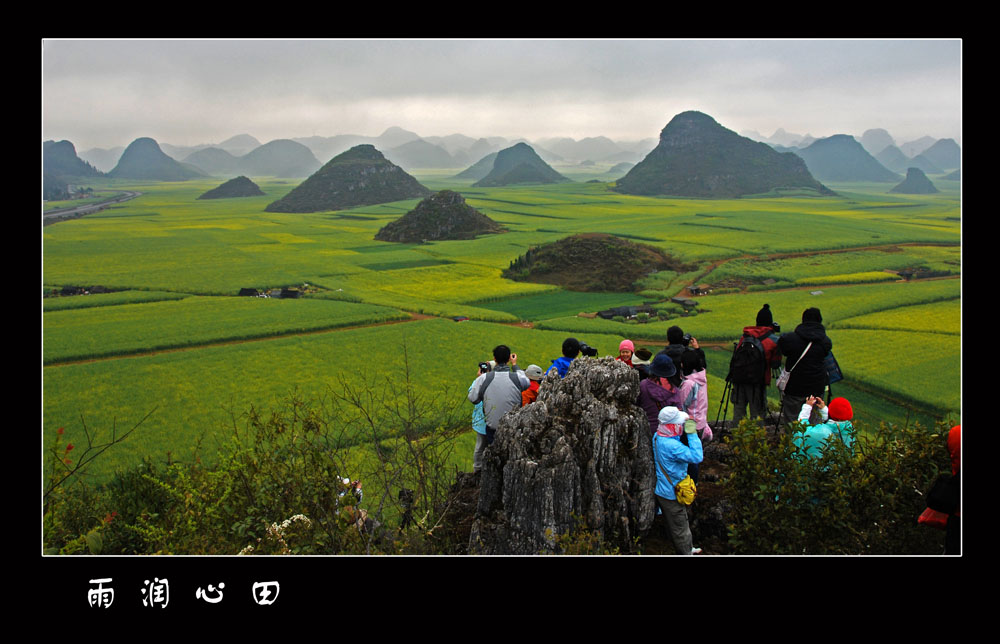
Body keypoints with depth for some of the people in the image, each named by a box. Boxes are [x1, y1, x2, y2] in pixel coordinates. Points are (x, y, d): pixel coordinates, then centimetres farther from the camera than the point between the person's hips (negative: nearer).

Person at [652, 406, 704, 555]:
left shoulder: (657, 436, -4)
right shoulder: (672, 446, -34)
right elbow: (697, 456, -33)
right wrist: (692, 434, -29)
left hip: (663, 491, 10)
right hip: (672, 494, -10)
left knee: (681, 522, 27)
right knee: (679, 527, 11)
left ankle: (687, 548, 44)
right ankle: (686, 553, 27)